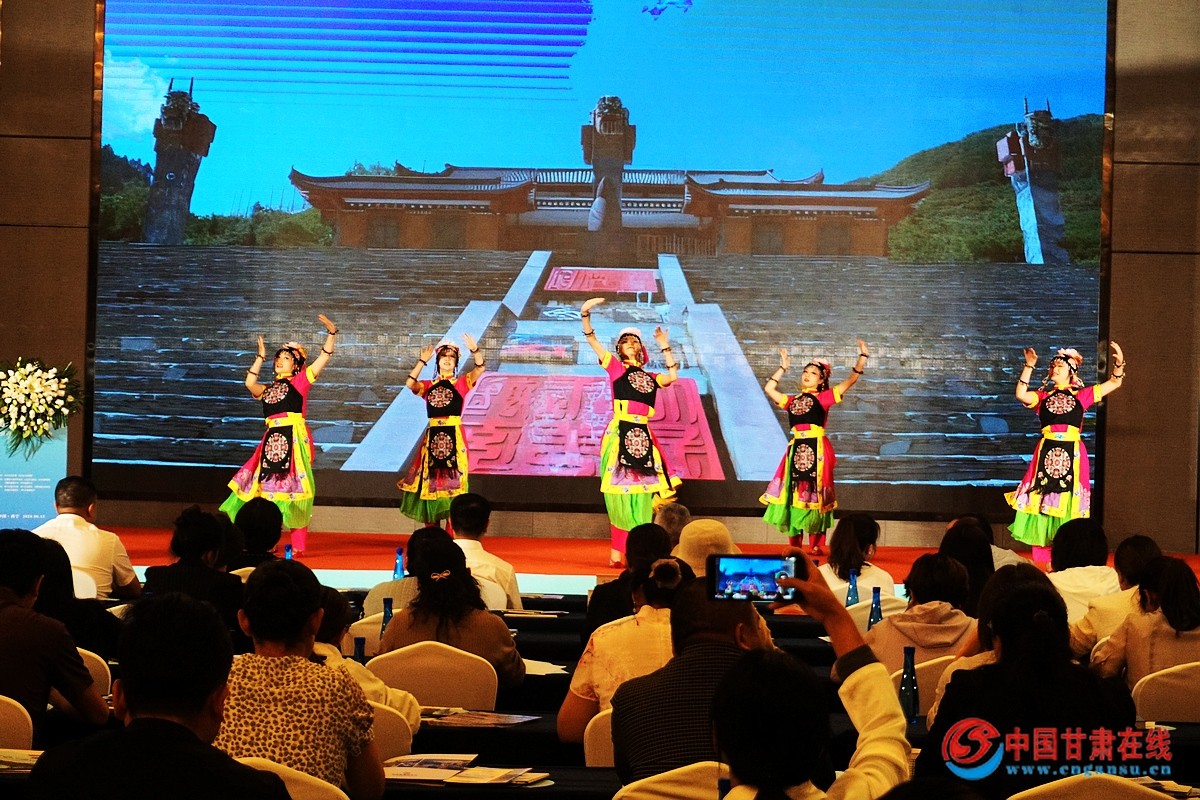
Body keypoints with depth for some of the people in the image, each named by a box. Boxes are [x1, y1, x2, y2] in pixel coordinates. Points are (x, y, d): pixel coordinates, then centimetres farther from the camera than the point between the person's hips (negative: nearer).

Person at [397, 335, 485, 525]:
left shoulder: (461, 383, 6)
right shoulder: (428, 386, 13)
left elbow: (479, 368, -10)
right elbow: (410, 383, -6)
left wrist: (474, 350, -27)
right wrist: (422, 361, -7)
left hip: (454, 437, -3)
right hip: (433, 437, 3)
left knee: (452, 483, -6)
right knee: (431, 481, 5)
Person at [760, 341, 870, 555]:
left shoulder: (824, 398, 4)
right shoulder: (792, 400, 16)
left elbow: (851, 380, 0)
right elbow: (769, 388, 22)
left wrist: (863, 357, -6)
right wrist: (783, 368, 24)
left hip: (817, 450, -4)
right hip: (797, 450, 4)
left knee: (815, 495, -4)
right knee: (794, 495, 4)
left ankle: (816, 545, 0)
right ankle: (795, 545, 11)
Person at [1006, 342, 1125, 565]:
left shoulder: (1082, 396, 11)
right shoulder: (1043, 397, 13)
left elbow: (1114, 382, 12)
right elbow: (1021, 394, -5)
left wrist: (1119, 363, -5)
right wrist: (1029, 367, -6)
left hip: (1072, 453, -1)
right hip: (1047, 452, 1)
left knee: (1068, 502, -3)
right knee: (1043, 498, -1)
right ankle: (1041, 561, 3)